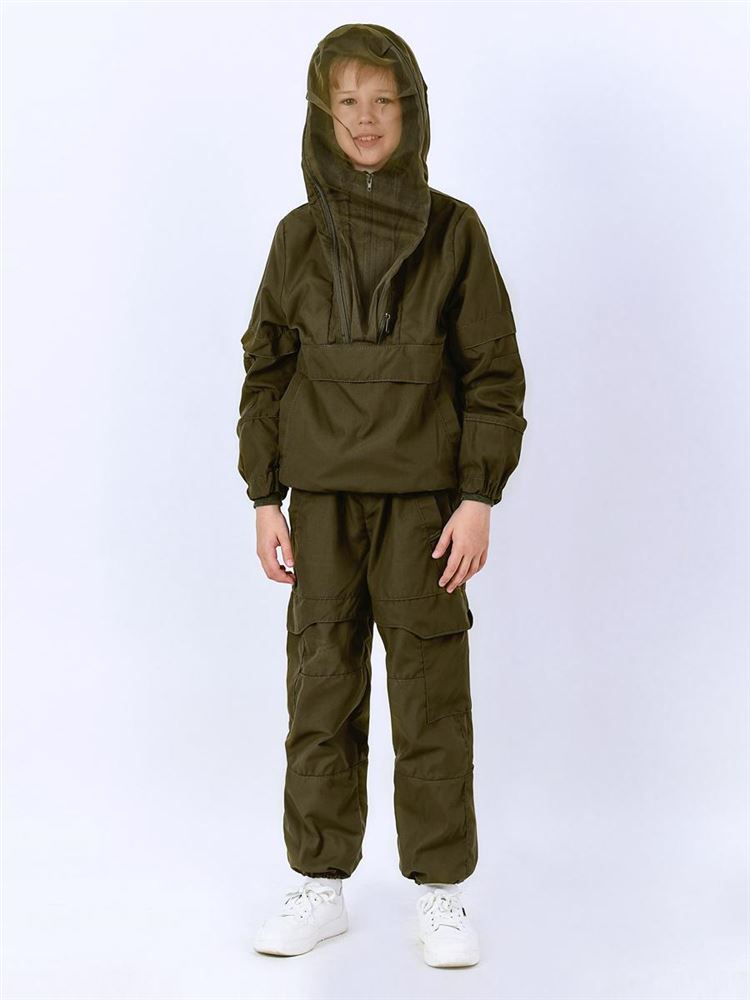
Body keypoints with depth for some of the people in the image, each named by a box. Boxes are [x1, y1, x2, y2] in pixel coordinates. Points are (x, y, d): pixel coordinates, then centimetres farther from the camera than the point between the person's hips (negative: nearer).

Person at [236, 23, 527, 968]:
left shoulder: (453, 231, 0)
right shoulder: (298, 236, 6)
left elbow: (494, 373, -1)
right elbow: (265, 370, 8)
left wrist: (478, 498, -8)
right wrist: (264, 499, 3)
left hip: (424, 499, -2)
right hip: (323, 500, 2)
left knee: (432, 701, 2)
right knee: (321, 698, 7)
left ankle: (441, 891, 16)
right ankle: (320, 885, 20)